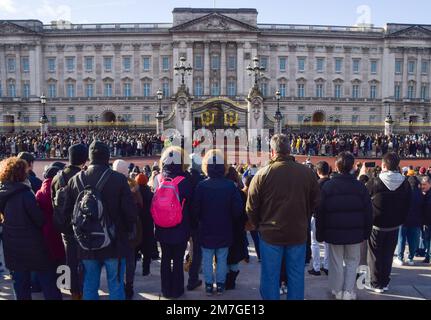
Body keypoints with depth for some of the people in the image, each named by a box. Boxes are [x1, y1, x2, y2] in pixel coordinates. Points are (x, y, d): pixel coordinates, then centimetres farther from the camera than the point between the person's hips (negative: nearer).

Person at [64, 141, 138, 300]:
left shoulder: (75, 180, -3)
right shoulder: (119, 179, -14)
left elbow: (67, 211, 2)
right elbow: (131, 211, -15)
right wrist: (127, 230, 4)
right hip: (114, 242, -3)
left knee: (89, 287, 15)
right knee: (116, 286, 9)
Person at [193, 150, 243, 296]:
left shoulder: (201, 186, -15)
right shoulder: (230, 185, -12)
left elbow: (195, 209, -11)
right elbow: (237, 209, -10)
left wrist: (202, 219, 9)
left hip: (206, 230, -1)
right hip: (224, 230, 1)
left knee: (207, 259, 13)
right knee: (222, 259, 14)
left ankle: (209, 285, 20)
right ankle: (220, 285, 22)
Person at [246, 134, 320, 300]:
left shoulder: (263, 174, -12)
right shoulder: (307, 173, -5)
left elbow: (251, 207, -7)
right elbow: (315, 203, 5)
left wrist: (259, 225, 10)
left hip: (270, 234, -2)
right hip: (298, 233, 2)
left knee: (270, 276, 10)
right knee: (296, 276, 14)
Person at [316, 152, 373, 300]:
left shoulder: (327, 186, -8)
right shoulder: (360, 186, -4)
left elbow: (320, 213, -6)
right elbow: (368, 213, 0)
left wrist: (320, 234, 3)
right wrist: (366, 232, 11)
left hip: (334, 232, -1)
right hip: (355, 232, 1)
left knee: (337, 262, 11)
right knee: (352, 261, 15)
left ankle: (337, 291, 21)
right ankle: (348, 292, 14)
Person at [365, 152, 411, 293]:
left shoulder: (375, 182, -19)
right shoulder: (405, 183, -6)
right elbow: (407, 205, 3)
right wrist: (400, 221, 13)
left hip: (376, 225, -3)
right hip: (394, 225, 3)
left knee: (375, 255, 9)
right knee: (388, 255, 14)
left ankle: (376, 284, 14)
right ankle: (385, 283, 22)